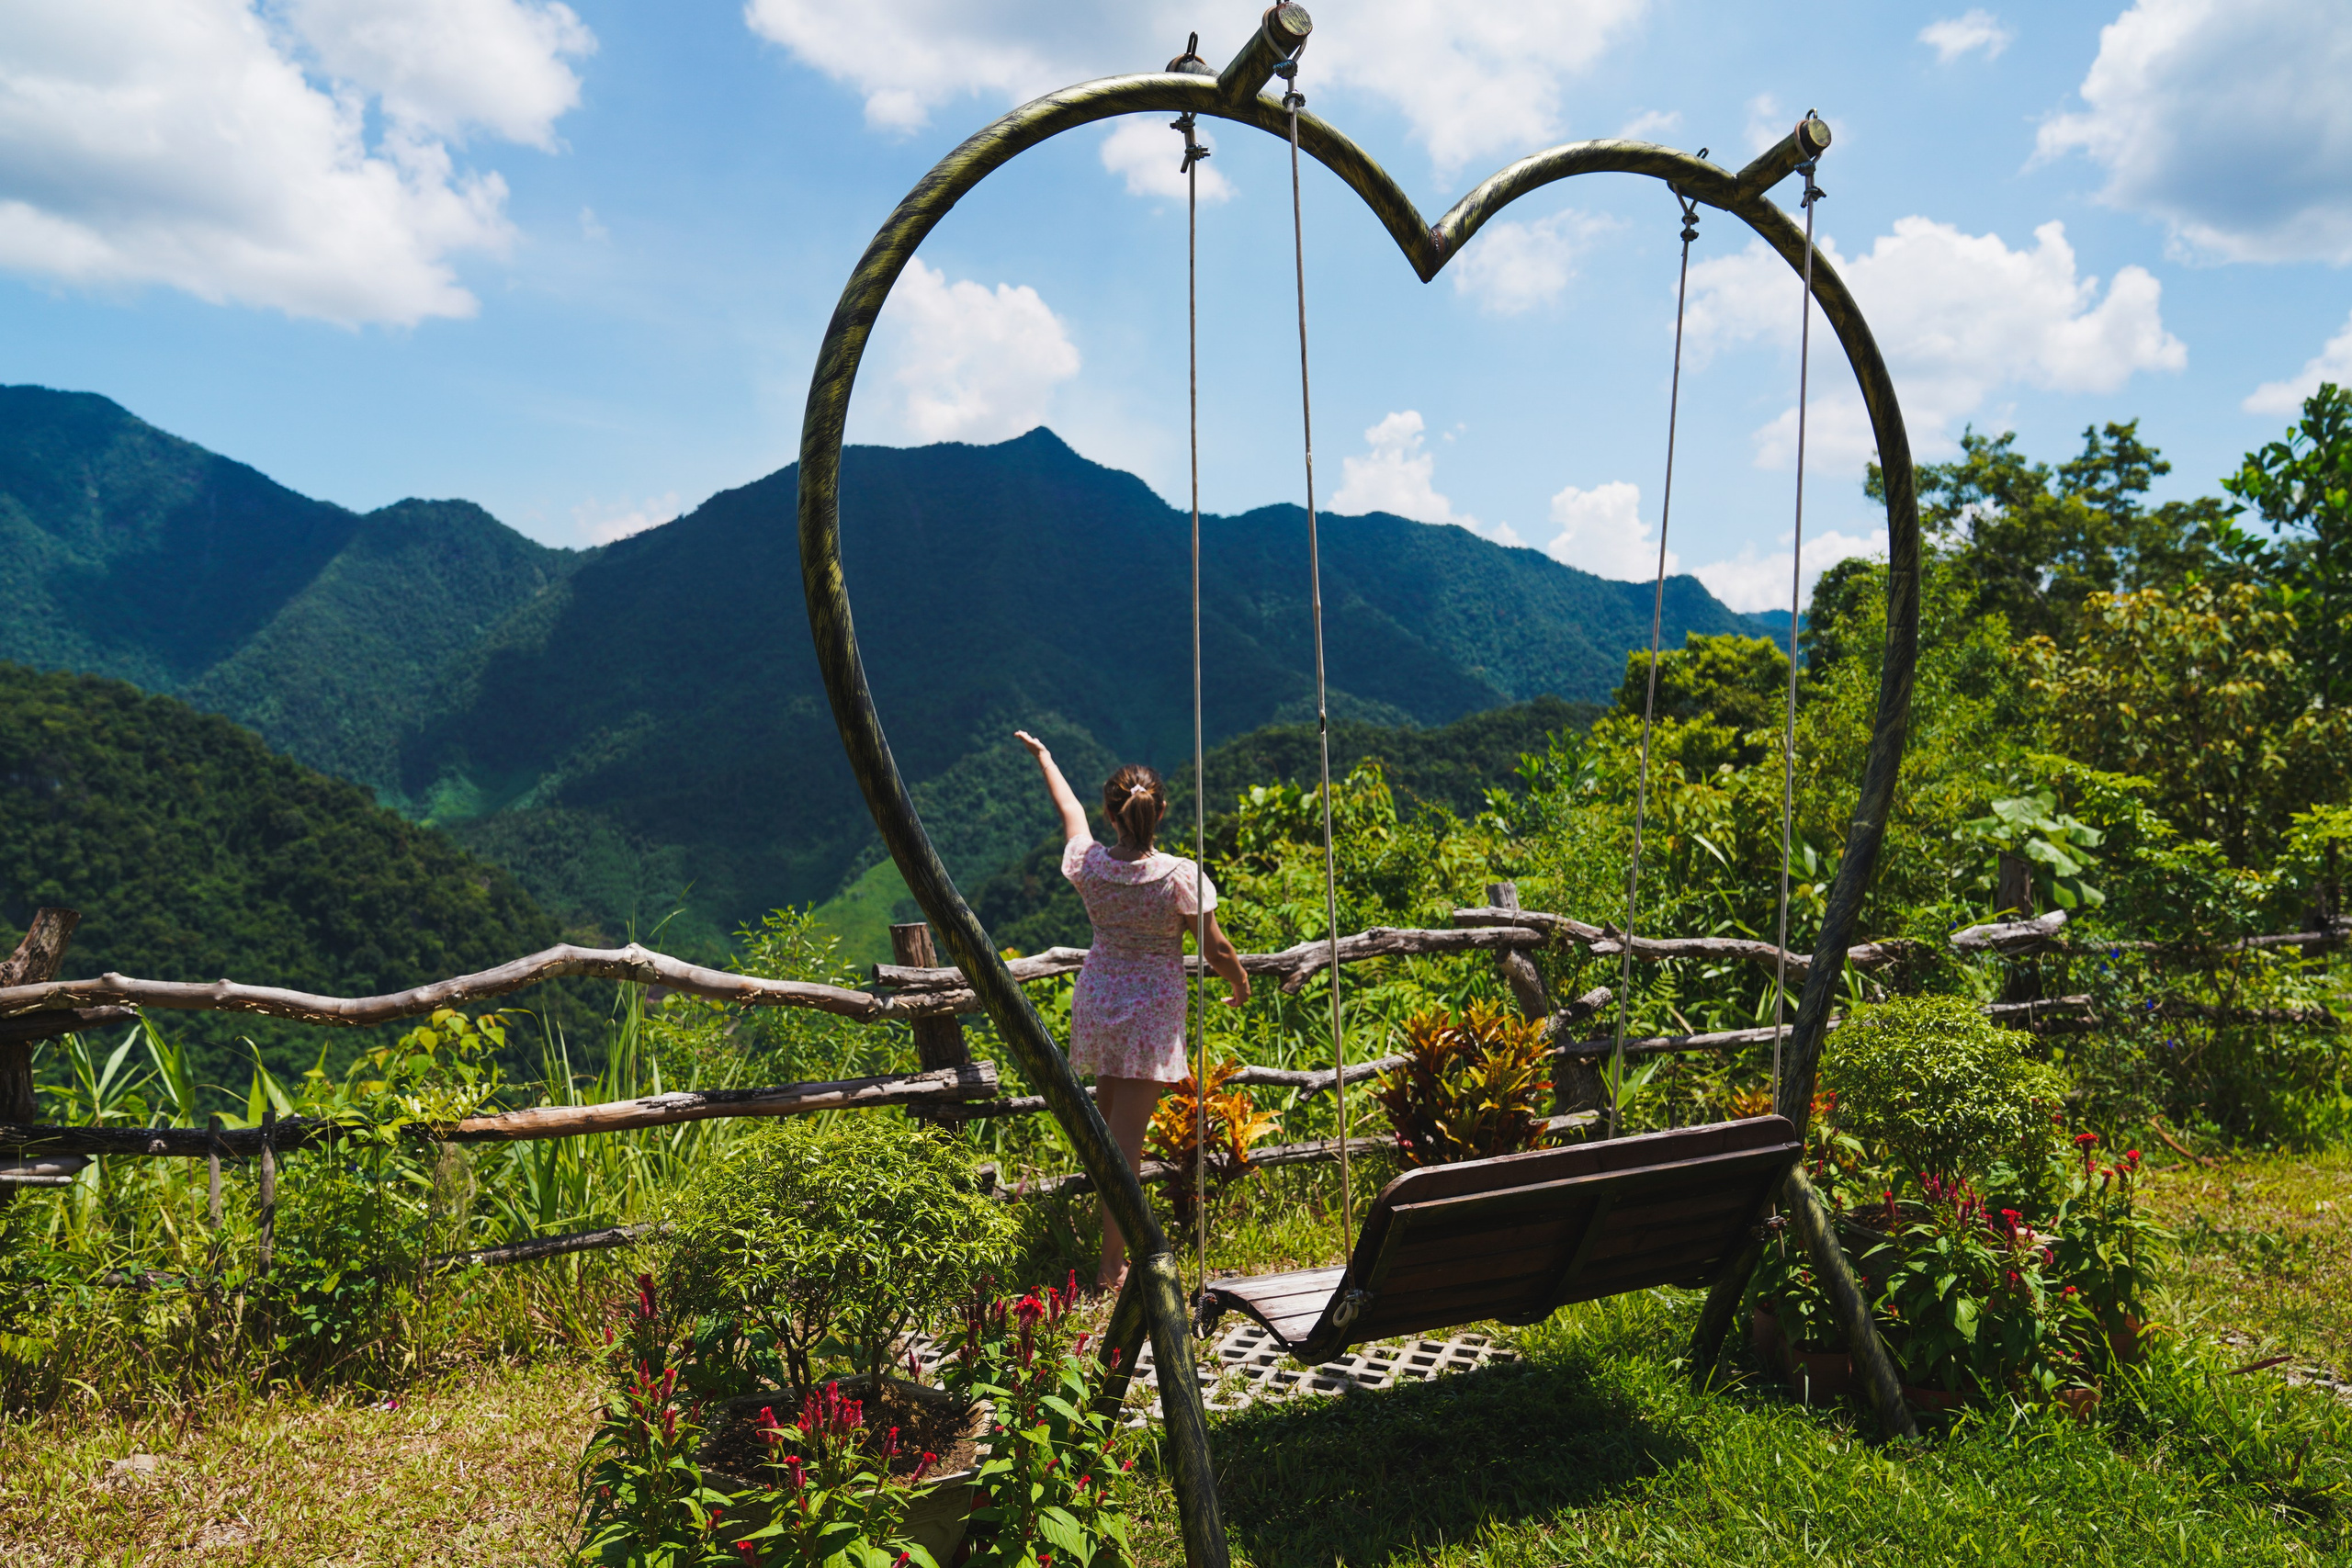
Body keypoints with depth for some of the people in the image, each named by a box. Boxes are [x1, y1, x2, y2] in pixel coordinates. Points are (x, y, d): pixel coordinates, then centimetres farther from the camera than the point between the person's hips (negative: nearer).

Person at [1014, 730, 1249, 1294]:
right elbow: (1217, 951, -9)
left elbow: (1070, 810, 13)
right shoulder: (1181, 876, -18)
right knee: (1125, 1140, -1)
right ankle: (1112, 1266, 6)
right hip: (1152, 1014, -4)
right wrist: (1240, 984, 14)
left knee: (1109, 1126, 24)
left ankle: (1116, 1246, 40)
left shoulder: (1088, 864, -9)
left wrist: (1043, 756, 31)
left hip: (1098, 1005, 4)